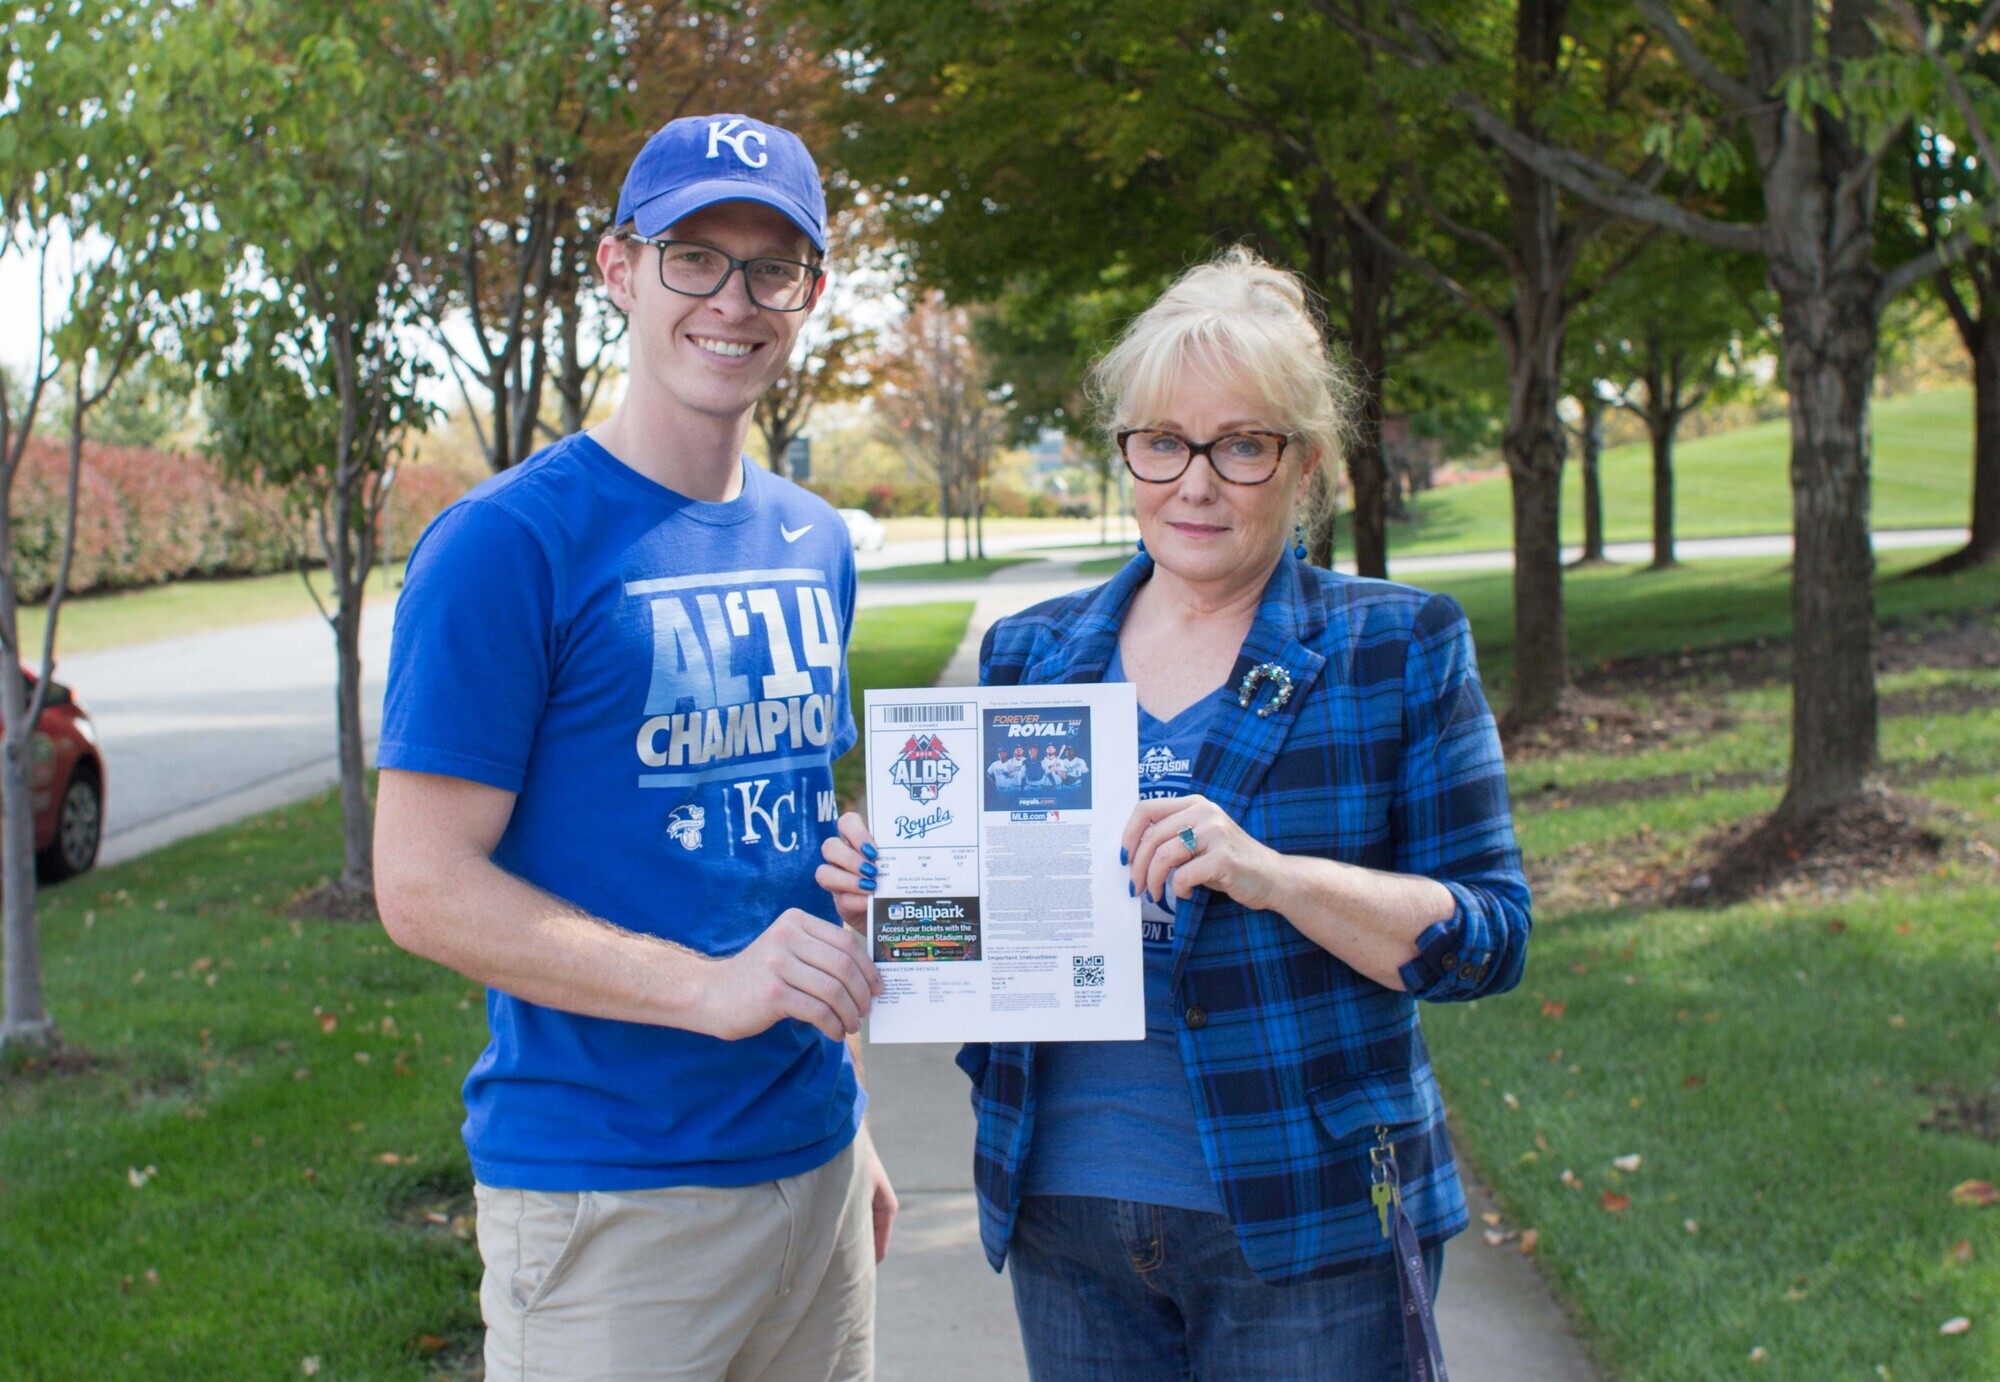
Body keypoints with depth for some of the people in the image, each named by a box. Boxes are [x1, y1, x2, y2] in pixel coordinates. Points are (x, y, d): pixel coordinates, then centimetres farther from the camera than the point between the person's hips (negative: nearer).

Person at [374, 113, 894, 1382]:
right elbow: (424, 885, -15)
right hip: (608, 1200, -6)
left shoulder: (816, 545, 9)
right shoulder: (509, 543, -11)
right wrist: (709, 986, -25)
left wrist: (847, 1121, 16)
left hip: (813, 1167, 6)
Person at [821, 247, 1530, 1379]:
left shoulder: (1398, 652, -3)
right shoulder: (1031, 653, 7)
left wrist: (1274, 874, -23)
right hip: (1064, 1219, 3)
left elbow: (1489, 936, -8)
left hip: (1305, 1219, -3)